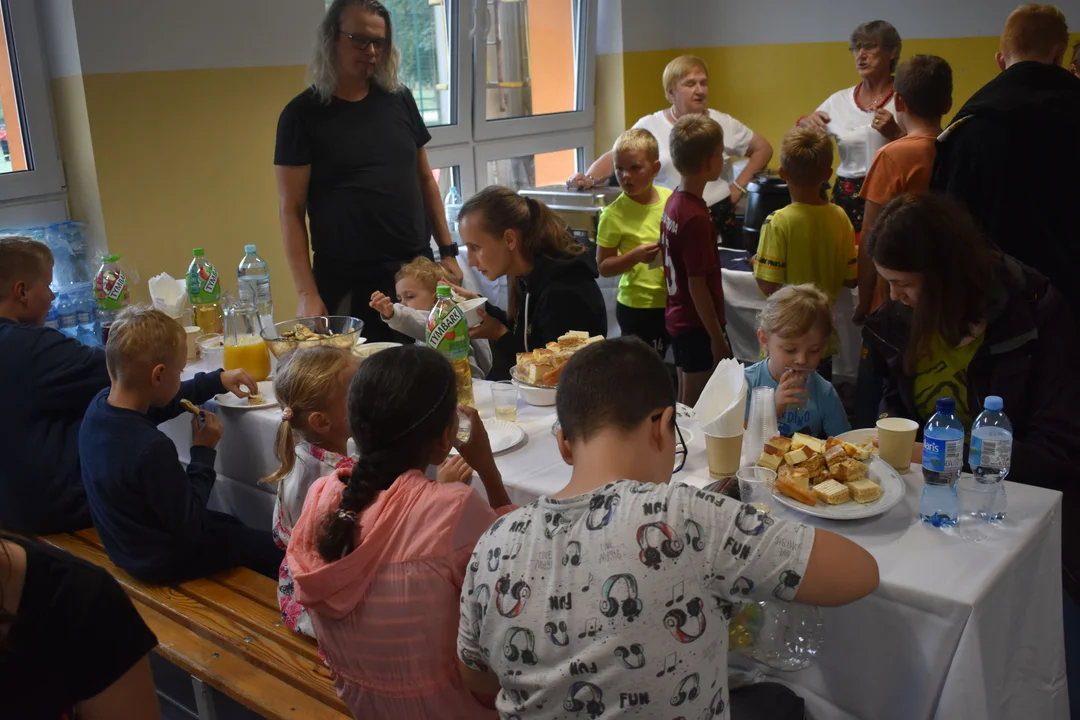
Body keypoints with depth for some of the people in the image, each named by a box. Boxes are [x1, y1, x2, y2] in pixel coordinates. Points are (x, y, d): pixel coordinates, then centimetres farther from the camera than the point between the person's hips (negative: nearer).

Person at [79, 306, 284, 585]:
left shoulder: (100, 405, -13)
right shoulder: (151, 448, -39)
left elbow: (162, 402, 10)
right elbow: (190, 527, -26)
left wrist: (218, 381, 7)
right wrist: (204, 451, -20)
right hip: (163, 561, -9)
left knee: (232, 524, 30)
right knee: (276, 551, 5)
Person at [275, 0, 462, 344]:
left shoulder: (399, 100, 7)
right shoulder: (303, 114, -4)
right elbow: (291, 211, -6)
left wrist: (447, 250, 8)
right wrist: (307, 293, -12)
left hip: (416, 271, 4)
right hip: (346, 283, -3)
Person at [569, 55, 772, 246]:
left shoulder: (723, 124, 4)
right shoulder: (649, 126, 0)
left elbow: (763, 148, 14)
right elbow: (613, 158, -3)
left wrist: (739, 186, 3)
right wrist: (589, 178, -22)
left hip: (718, 221, 2)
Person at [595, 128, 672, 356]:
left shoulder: (671, 199, -1)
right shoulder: (614, 214, -12)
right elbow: (603, 267, -9)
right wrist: (635, 256, -23)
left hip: (674, 301, 5)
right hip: (638, 308, -5)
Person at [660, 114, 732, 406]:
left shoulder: (673, 201, 3)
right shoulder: (696, 217, -23)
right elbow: (697, 284, -22)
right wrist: (717, 338, -14)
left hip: (678, 319, 9)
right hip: (698, 326, -9)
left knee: (684, 401, 19)